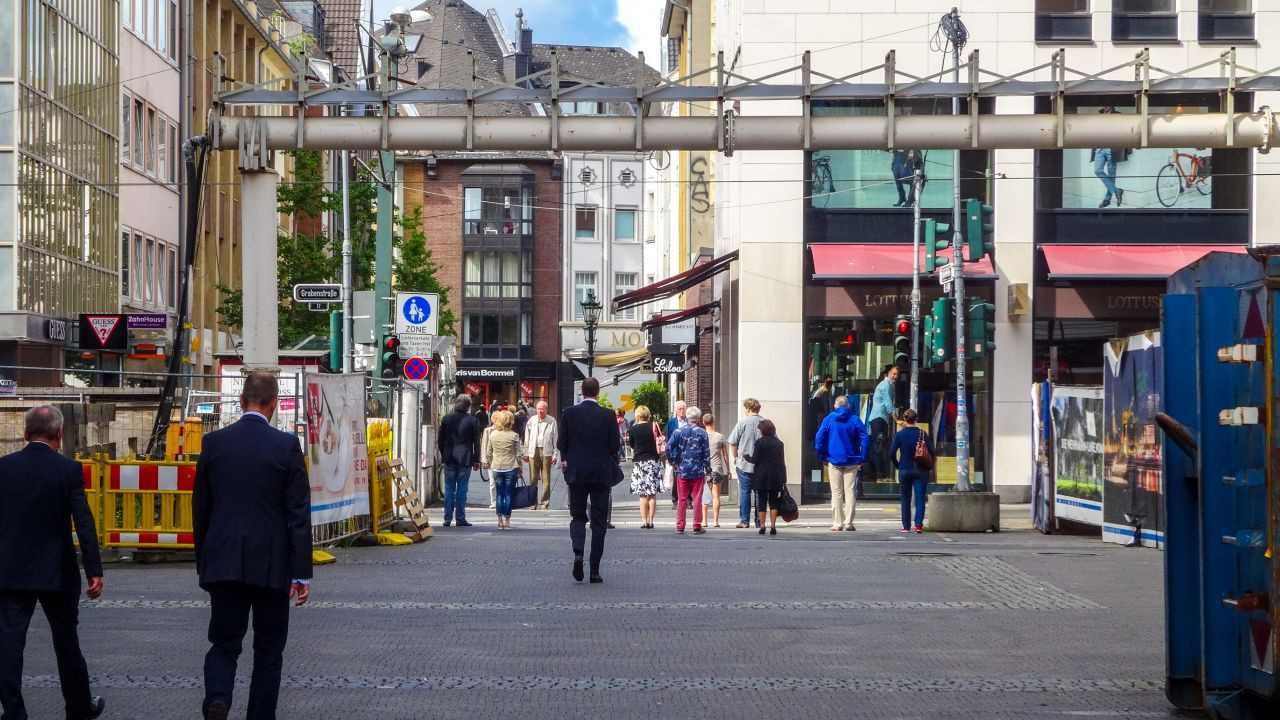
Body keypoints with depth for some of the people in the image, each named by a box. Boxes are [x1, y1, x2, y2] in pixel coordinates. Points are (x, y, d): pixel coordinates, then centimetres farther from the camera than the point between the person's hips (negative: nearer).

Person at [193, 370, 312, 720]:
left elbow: (200, 508, 7)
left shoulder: (214, 442, 1)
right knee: (269, 649, 11)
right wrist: (302, 573, -4)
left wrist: (203, 563, 17)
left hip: (223, 563, 2)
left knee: (224, 642, 8)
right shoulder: (287, 446, -7)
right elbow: (299, 513, -8)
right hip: (271, 566, -2)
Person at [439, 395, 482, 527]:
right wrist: (476, 460, 5)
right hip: (465, 460, -2)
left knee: (449, 489, 7)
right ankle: (460, 519, 1)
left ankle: (447, 518, 6)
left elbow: (441, 440, 7)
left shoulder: (447, 419, 2)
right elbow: (476, 442, -3)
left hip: (449, 458, 2)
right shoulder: (472, 421, -6)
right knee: (462, 489, 1)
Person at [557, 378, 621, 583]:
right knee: (599, 522, 6)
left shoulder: (569, 413, -4)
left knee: (577, 517, 12)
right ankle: (594, 570, 4)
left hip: (576, 473, 0)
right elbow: (615, 445, -3)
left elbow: (561, 443, -2)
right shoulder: (608, 416, -6)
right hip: (601, 474, 0)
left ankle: (578, 553, -16)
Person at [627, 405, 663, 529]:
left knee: (643, 495, 1)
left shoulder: (632, 430, -3)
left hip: (639, 462, -1)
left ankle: (644, 521, -2)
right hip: (654, 461, 1)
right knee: (653, 494, 4)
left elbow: (632, 446, 7)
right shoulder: (654, 427, -2)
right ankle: (650, 521, 3)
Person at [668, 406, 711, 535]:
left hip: (682, 470, 1)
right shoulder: (702, 433, -4)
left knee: (682, 499, 7)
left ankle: (680, 526, 7)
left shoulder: (679, 431, -1)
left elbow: (668, 449, -6)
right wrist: (708, 469, 7)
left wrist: (673, 462, 6)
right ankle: (697, 527, 4)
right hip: (698, 471, -1)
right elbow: (706, 453, -3)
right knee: (697, 499, 4)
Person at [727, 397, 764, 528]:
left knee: (744, 492, 5)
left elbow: (732, 443, -5)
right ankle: (759, 521, 10)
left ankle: (744, 521, 4)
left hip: (744, 464, -2)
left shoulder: (742, 422, -7)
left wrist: (736, 457, 9)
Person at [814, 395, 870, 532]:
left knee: (836, 493, 5)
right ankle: (849, 523, -3)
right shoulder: (855, 419, 0)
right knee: (850, 492, 2)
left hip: (834, 461, 0)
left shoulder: (828, 419, 0)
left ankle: (837, 523, 4)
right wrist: (862, 459, -1)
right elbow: (864, 439, -5)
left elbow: (819, 439, -3)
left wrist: (822, 457, 3)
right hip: (851, 462, 0)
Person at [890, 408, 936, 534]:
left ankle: (906, 526, 12)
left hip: (904, 470, 0)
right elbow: (931, 452, -7)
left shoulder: (899, 434, -3)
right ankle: (919, 525, -12)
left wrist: (897, 465, 7)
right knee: (920, 499, 1)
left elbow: (892, 454, -8)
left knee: (906, 500, 11)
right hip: (921, 471, 0)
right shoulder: (922, 434, -3)